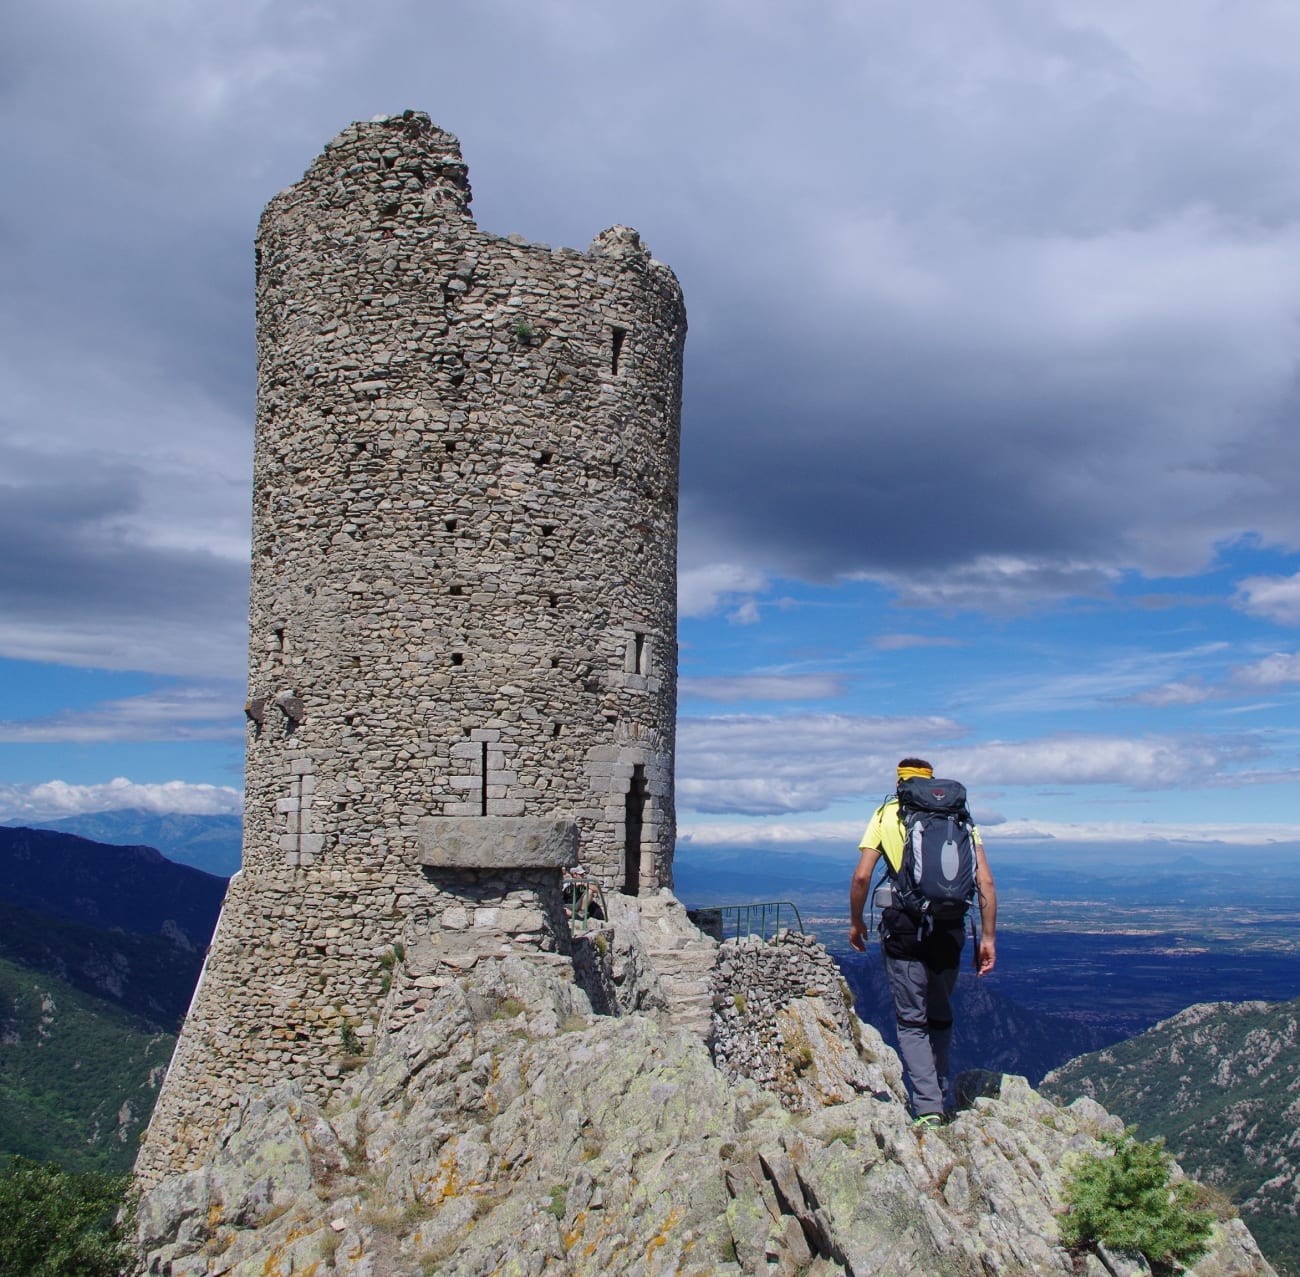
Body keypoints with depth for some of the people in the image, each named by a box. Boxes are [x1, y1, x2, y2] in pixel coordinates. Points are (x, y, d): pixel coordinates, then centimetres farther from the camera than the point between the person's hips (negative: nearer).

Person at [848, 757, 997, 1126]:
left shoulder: (886, 813, 4)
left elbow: (862, 876, -4)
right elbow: (985, 882, 2)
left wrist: (855, 922, 10)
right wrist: (988, 937, 6)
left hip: (903, 926, -3)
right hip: (950, 928, 3)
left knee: (912, 1021, 4)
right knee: (941, 1017, 20)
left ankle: (928, 1108, -7)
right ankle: (941, 1099, 26)